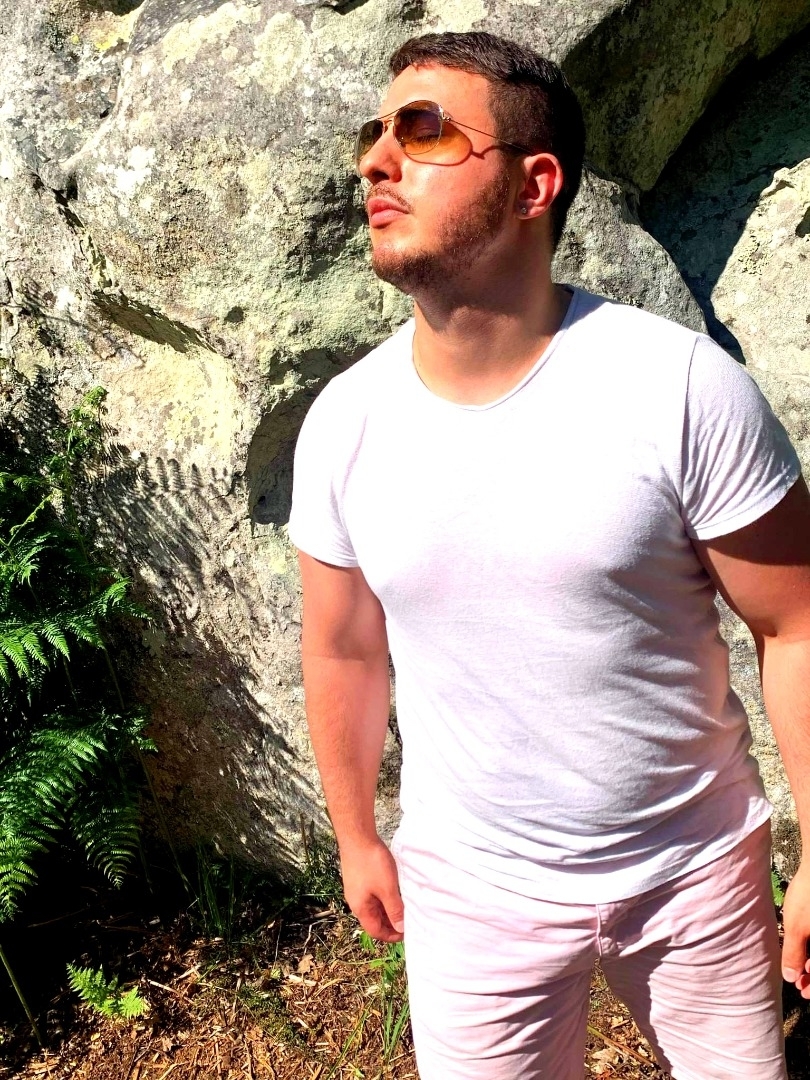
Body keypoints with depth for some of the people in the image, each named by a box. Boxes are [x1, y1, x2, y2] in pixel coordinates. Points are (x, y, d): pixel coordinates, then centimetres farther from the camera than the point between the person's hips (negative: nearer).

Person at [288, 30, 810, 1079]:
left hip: (698, 868, -1)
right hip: (469, 889, 2)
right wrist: (357, 837, 13)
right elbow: (344, 652, 3)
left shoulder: (688, 389, -20)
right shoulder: (343, 423, -9)